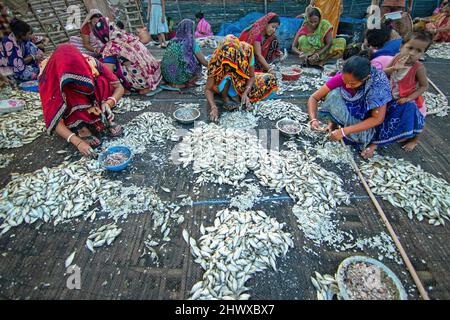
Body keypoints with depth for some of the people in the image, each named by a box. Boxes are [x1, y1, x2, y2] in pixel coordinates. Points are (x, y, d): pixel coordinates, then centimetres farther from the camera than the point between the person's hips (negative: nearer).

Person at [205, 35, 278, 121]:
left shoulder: (247, 50, -27)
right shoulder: (216, 59, -30)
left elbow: (252, 76, -16)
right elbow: (208, 89, -29)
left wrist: (245, 93, -31)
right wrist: (213, 107, -44)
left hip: (243, 81, 3)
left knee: (270, 80, -12)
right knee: (226, 75, -38)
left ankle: (237, 96, -12)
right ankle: (225, 98, -12)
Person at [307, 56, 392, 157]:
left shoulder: (378, 82, -31)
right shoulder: (341, 78, -24)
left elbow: (378, 118, -29)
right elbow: (314, 98, -20)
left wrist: (344, 131, -38)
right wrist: (313, 119, -38)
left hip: (366, 120, -1)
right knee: (334, 94, -29)